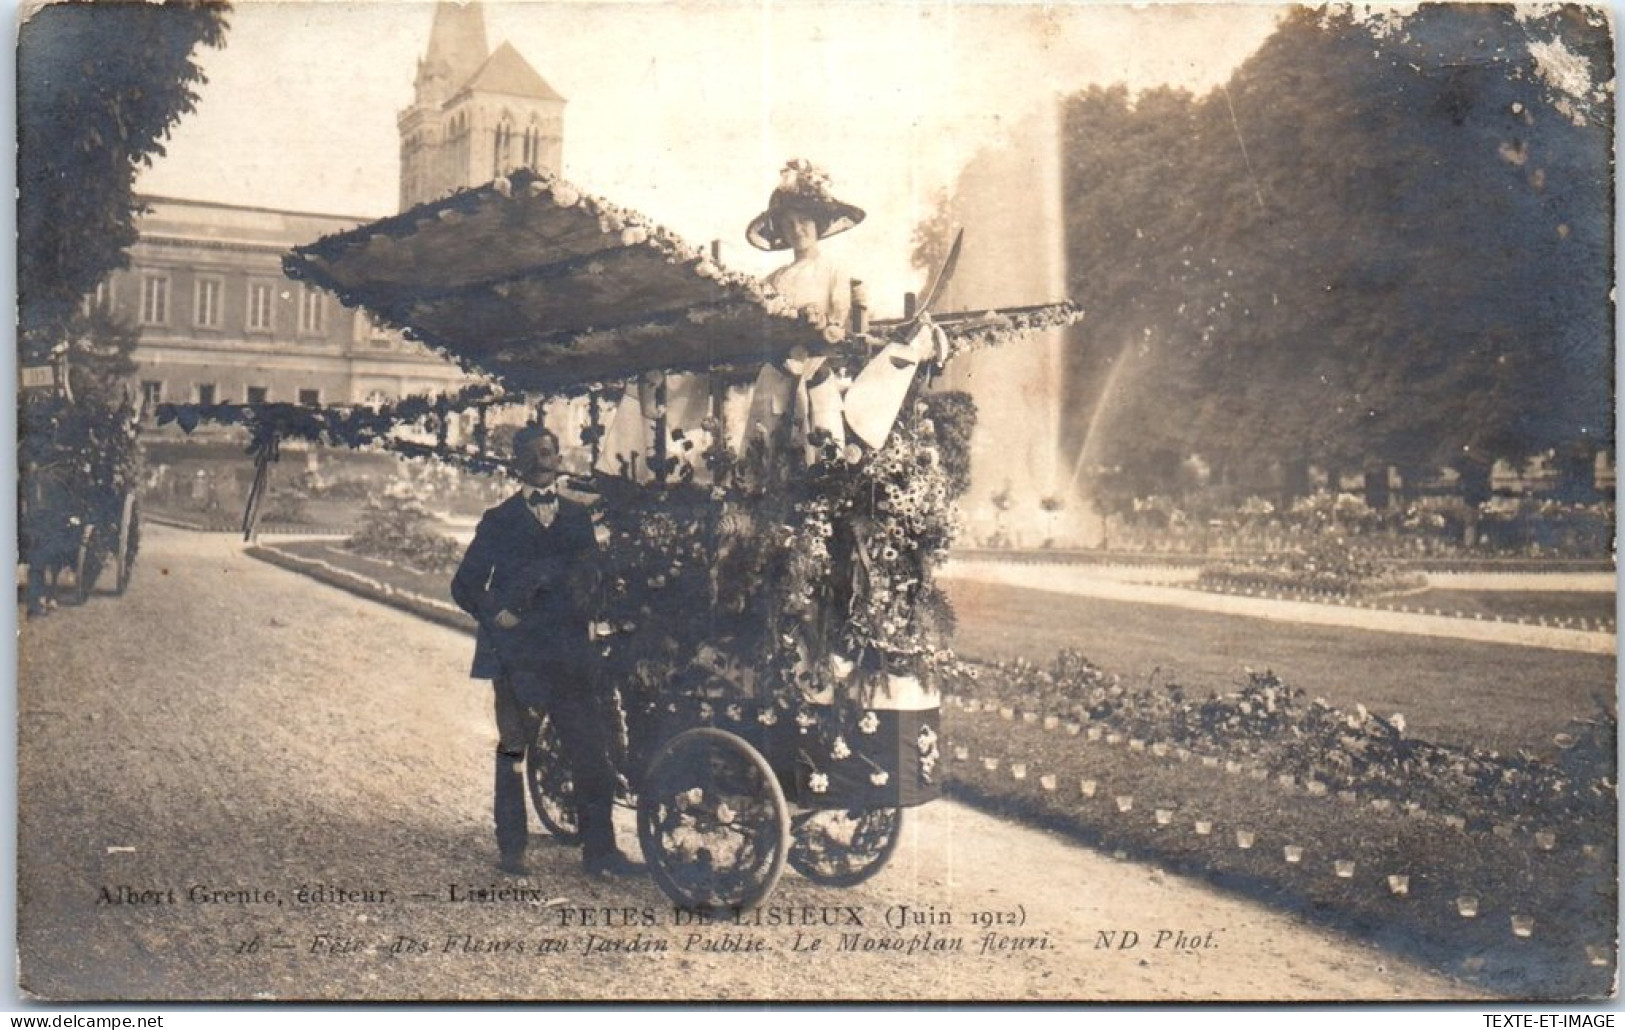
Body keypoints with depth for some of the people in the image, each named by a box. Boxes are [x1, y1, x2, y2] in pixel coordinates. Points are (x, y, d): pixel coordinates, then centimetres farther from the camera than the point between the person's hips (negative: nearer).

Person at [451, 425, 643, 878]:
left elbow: (587, 576, 1)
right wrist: (495, 613, -9)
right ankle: (511, 849, 13)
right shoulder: (499, 521, 10)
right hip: (515, 655, -2)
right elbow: (465, 586, 7)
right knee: (512, 749, 2)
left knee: (592, 751, -2)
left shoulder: (578, 517, 15)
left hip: (569, 655, 2)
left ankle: (599, 849, 6)